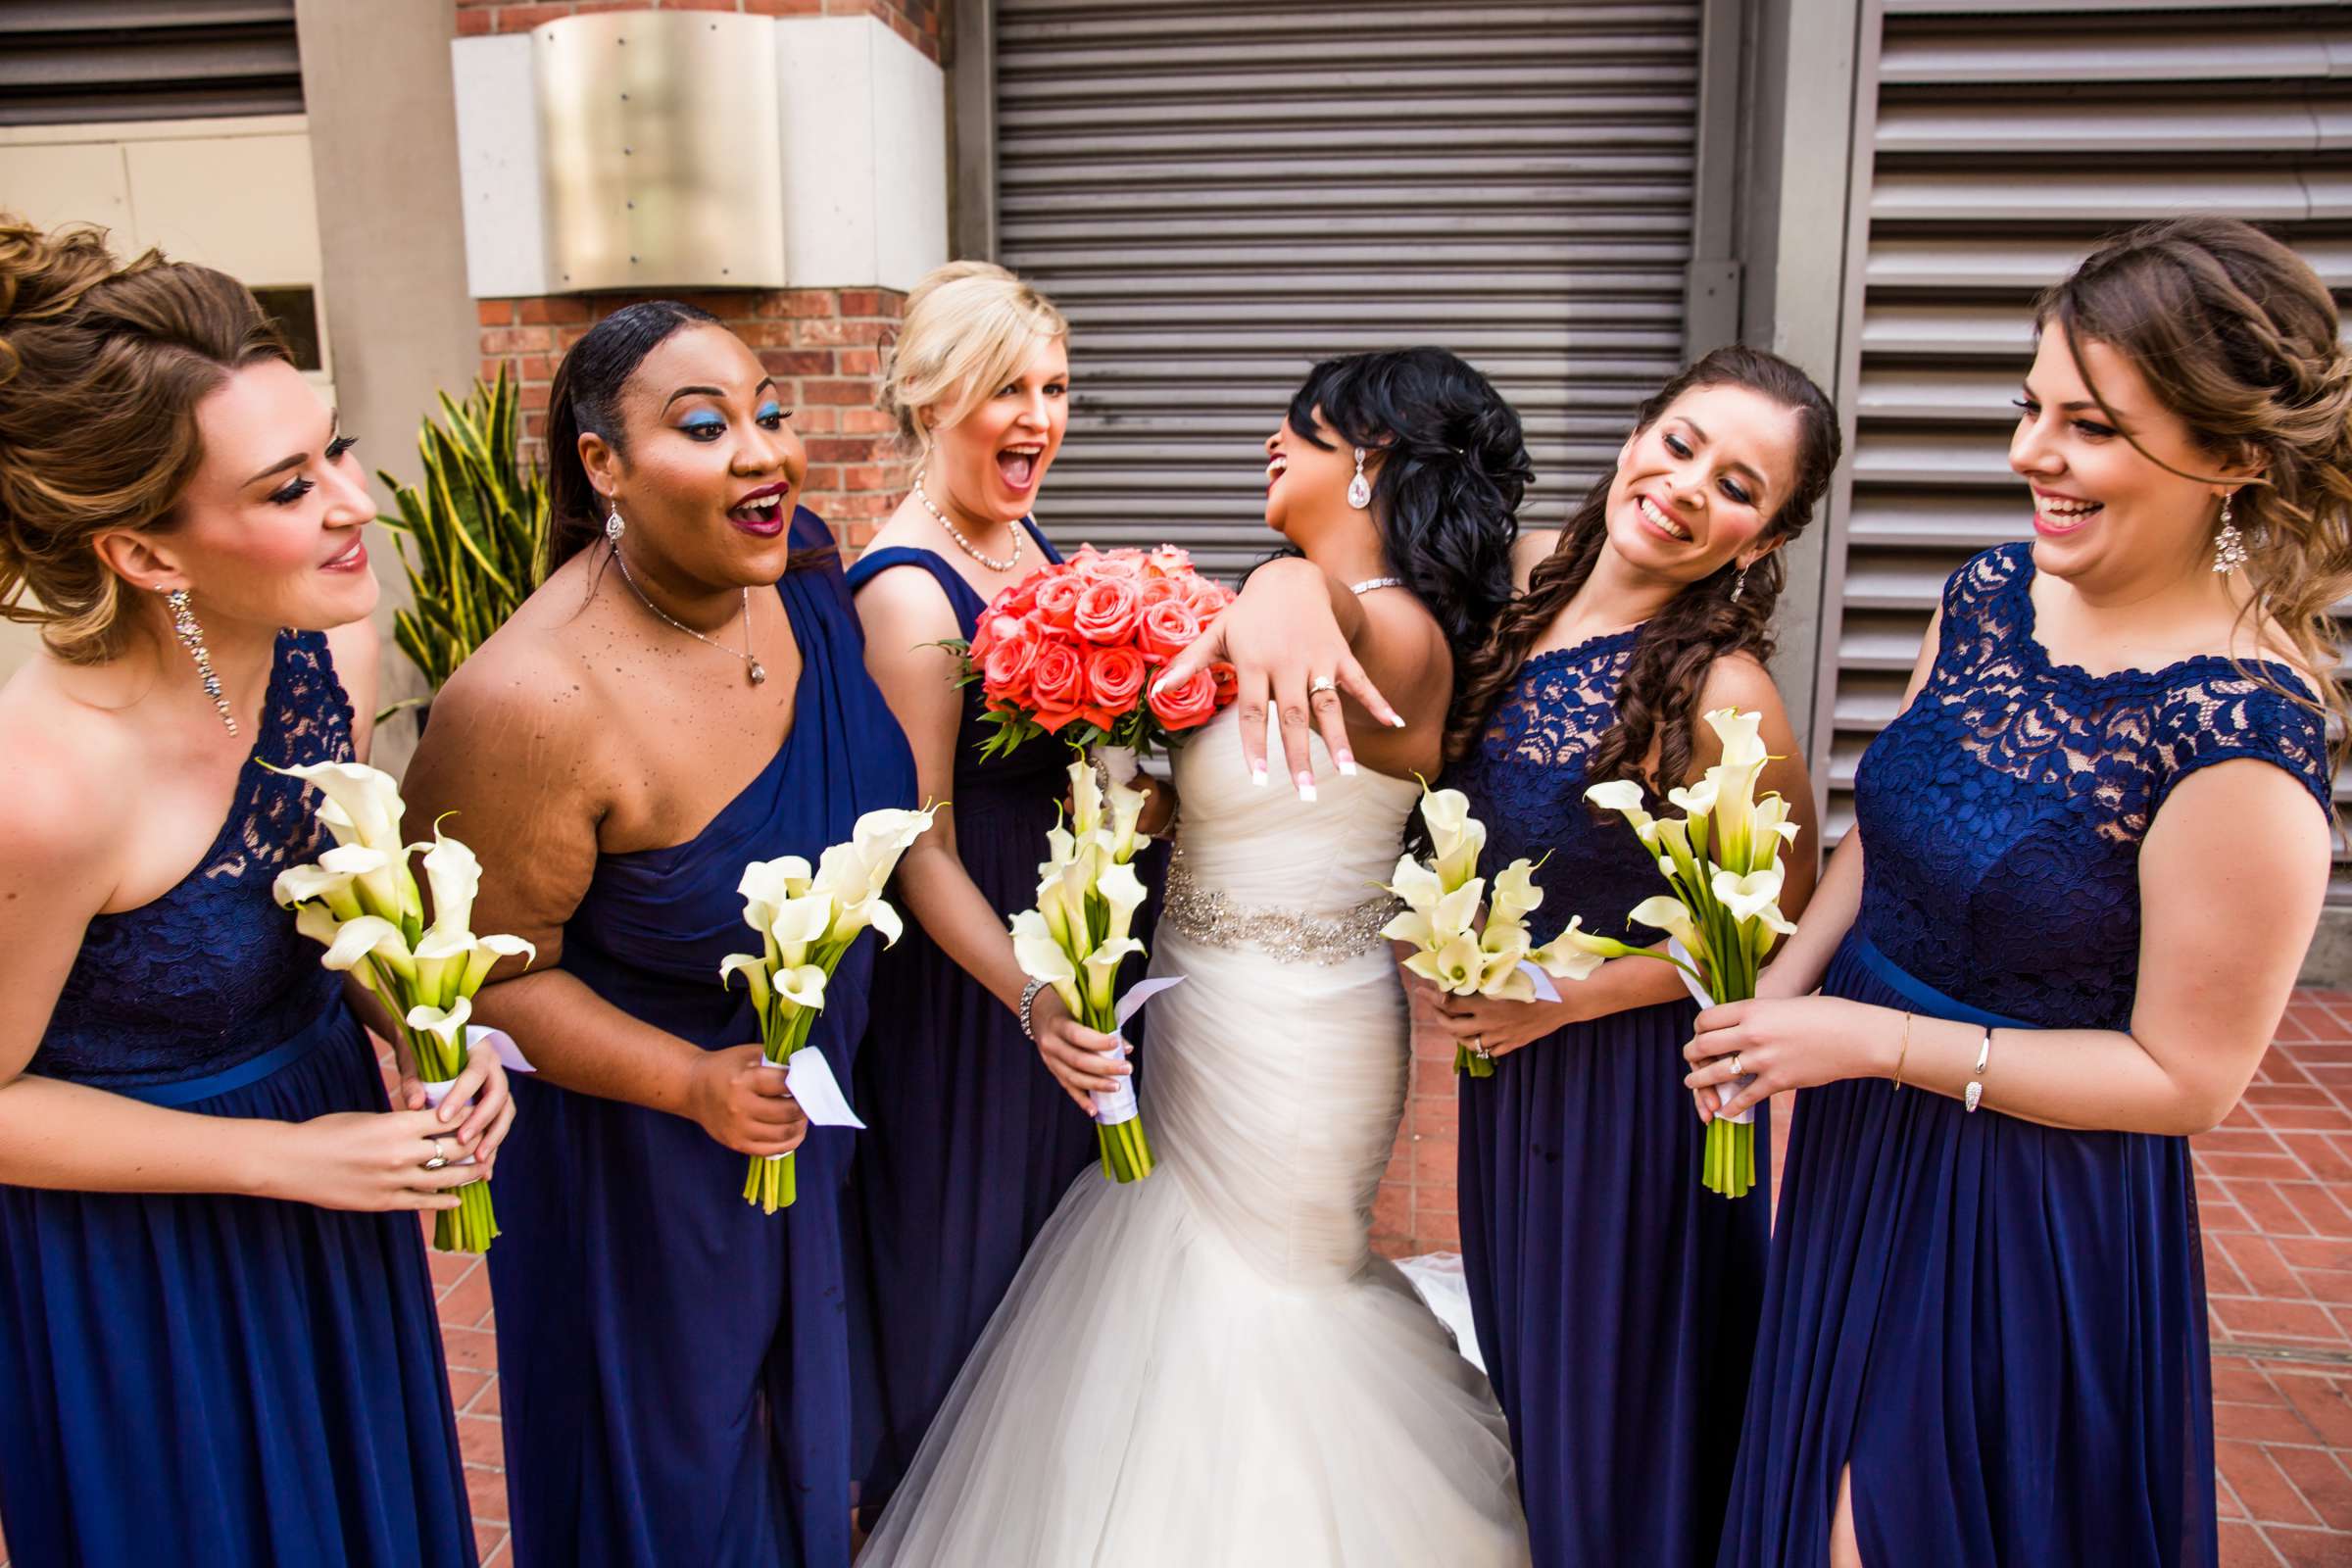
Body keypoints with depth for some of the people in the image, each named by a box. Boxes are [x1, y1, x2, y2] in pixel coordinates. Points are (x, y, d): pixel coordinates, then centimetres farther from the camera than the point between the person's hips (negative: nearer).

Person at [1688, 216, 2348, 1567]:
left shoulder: (2241, 740, -26)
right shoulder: (1991, 596, -5)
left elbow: (2184, 1077, -19)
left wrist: (1873, 1039, -21)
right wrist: (1775, 997, -7)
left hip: (2032, 1209, -6)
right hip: (1862, 1148, 7)